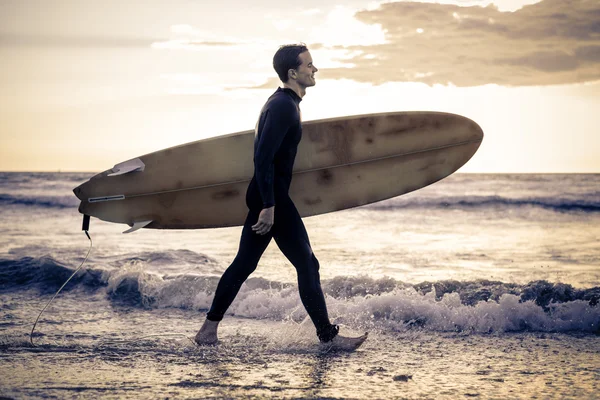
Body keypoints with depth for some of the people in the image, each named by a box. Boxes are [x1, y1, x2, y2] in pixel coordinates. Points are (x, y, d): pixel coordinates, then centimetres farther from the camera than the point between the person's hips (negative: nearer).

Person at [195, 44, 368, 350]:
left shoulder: (282, 102, 15)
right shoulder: (283, 106, -17)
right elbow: (263, 157, -24)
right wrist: (269, 206, -25)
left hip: (263, 196, 10)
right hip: (271, 197, -10)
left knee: (244, 264, 13)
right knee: (307, 265, -3)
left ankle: (209, 327, 18)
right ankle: (327, 336, 3)